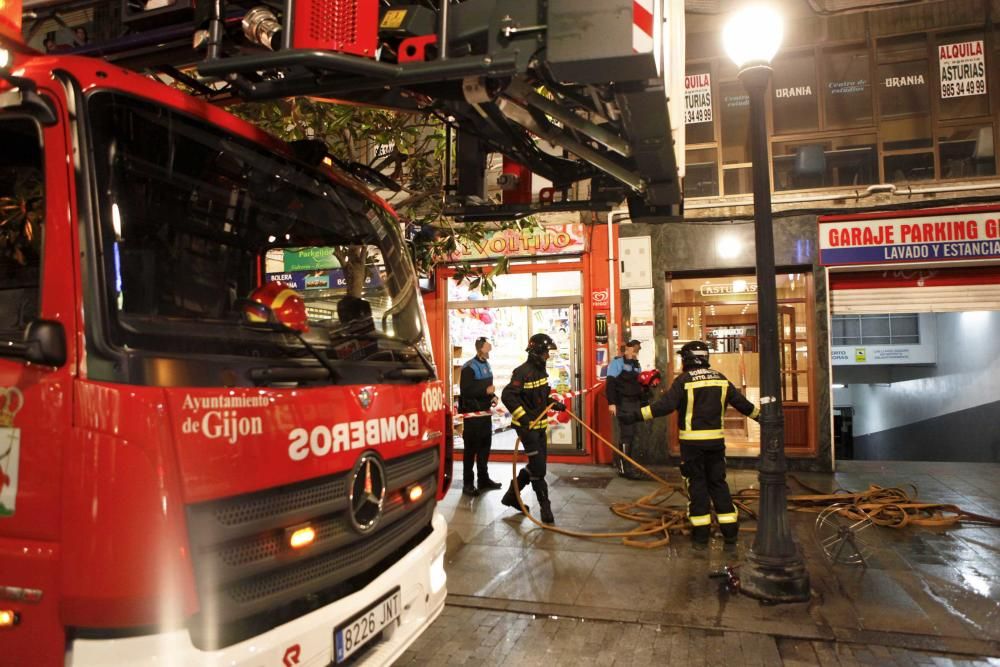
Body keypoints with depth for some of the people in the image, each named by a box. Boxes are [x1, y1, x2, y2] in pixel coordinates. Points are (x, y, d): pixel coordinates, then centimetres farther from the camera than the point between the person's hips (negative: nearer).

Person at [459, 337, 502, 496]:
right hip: (472, 412, -8)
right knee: (471, 448, -3)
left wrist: (493, 396, 4)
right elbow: (465, 391, -22)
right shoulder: (469, 367, -14)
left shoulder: (486, 364, 13)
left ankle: (484, 479, 25)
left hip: (485, 411, 8)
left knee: (485, 445, 14)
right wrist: (486, 391, -25)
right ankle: (468, 484, 4)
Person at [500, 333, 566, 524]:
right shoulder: (523, 372, -18)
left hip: (540, 426, 9)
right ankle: (545, 507, 4)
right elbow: (507, 396, -26)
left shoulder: (541, 370, 10)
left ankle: (511, 495, 30)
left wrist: (555, 403, 8)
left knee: (536, 465, 15)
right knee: (538, 468, -6)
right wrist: (522, 417, -30)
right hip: (527, 427, -9)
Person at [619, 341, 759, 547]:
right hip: (716, 439, 4)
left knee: (696, 484, 5)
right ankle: (730, 530, 17)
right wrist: (760, 416, 30)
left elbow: (664, 405, -19)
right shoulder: (720, 379, 6)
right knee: (718, 482, 14)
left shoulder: (684, 380, -10)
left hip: (692, 441, -4)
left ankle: (701, 533, 9)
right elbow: (741, 402, 13)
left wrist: (635, 416, -19)